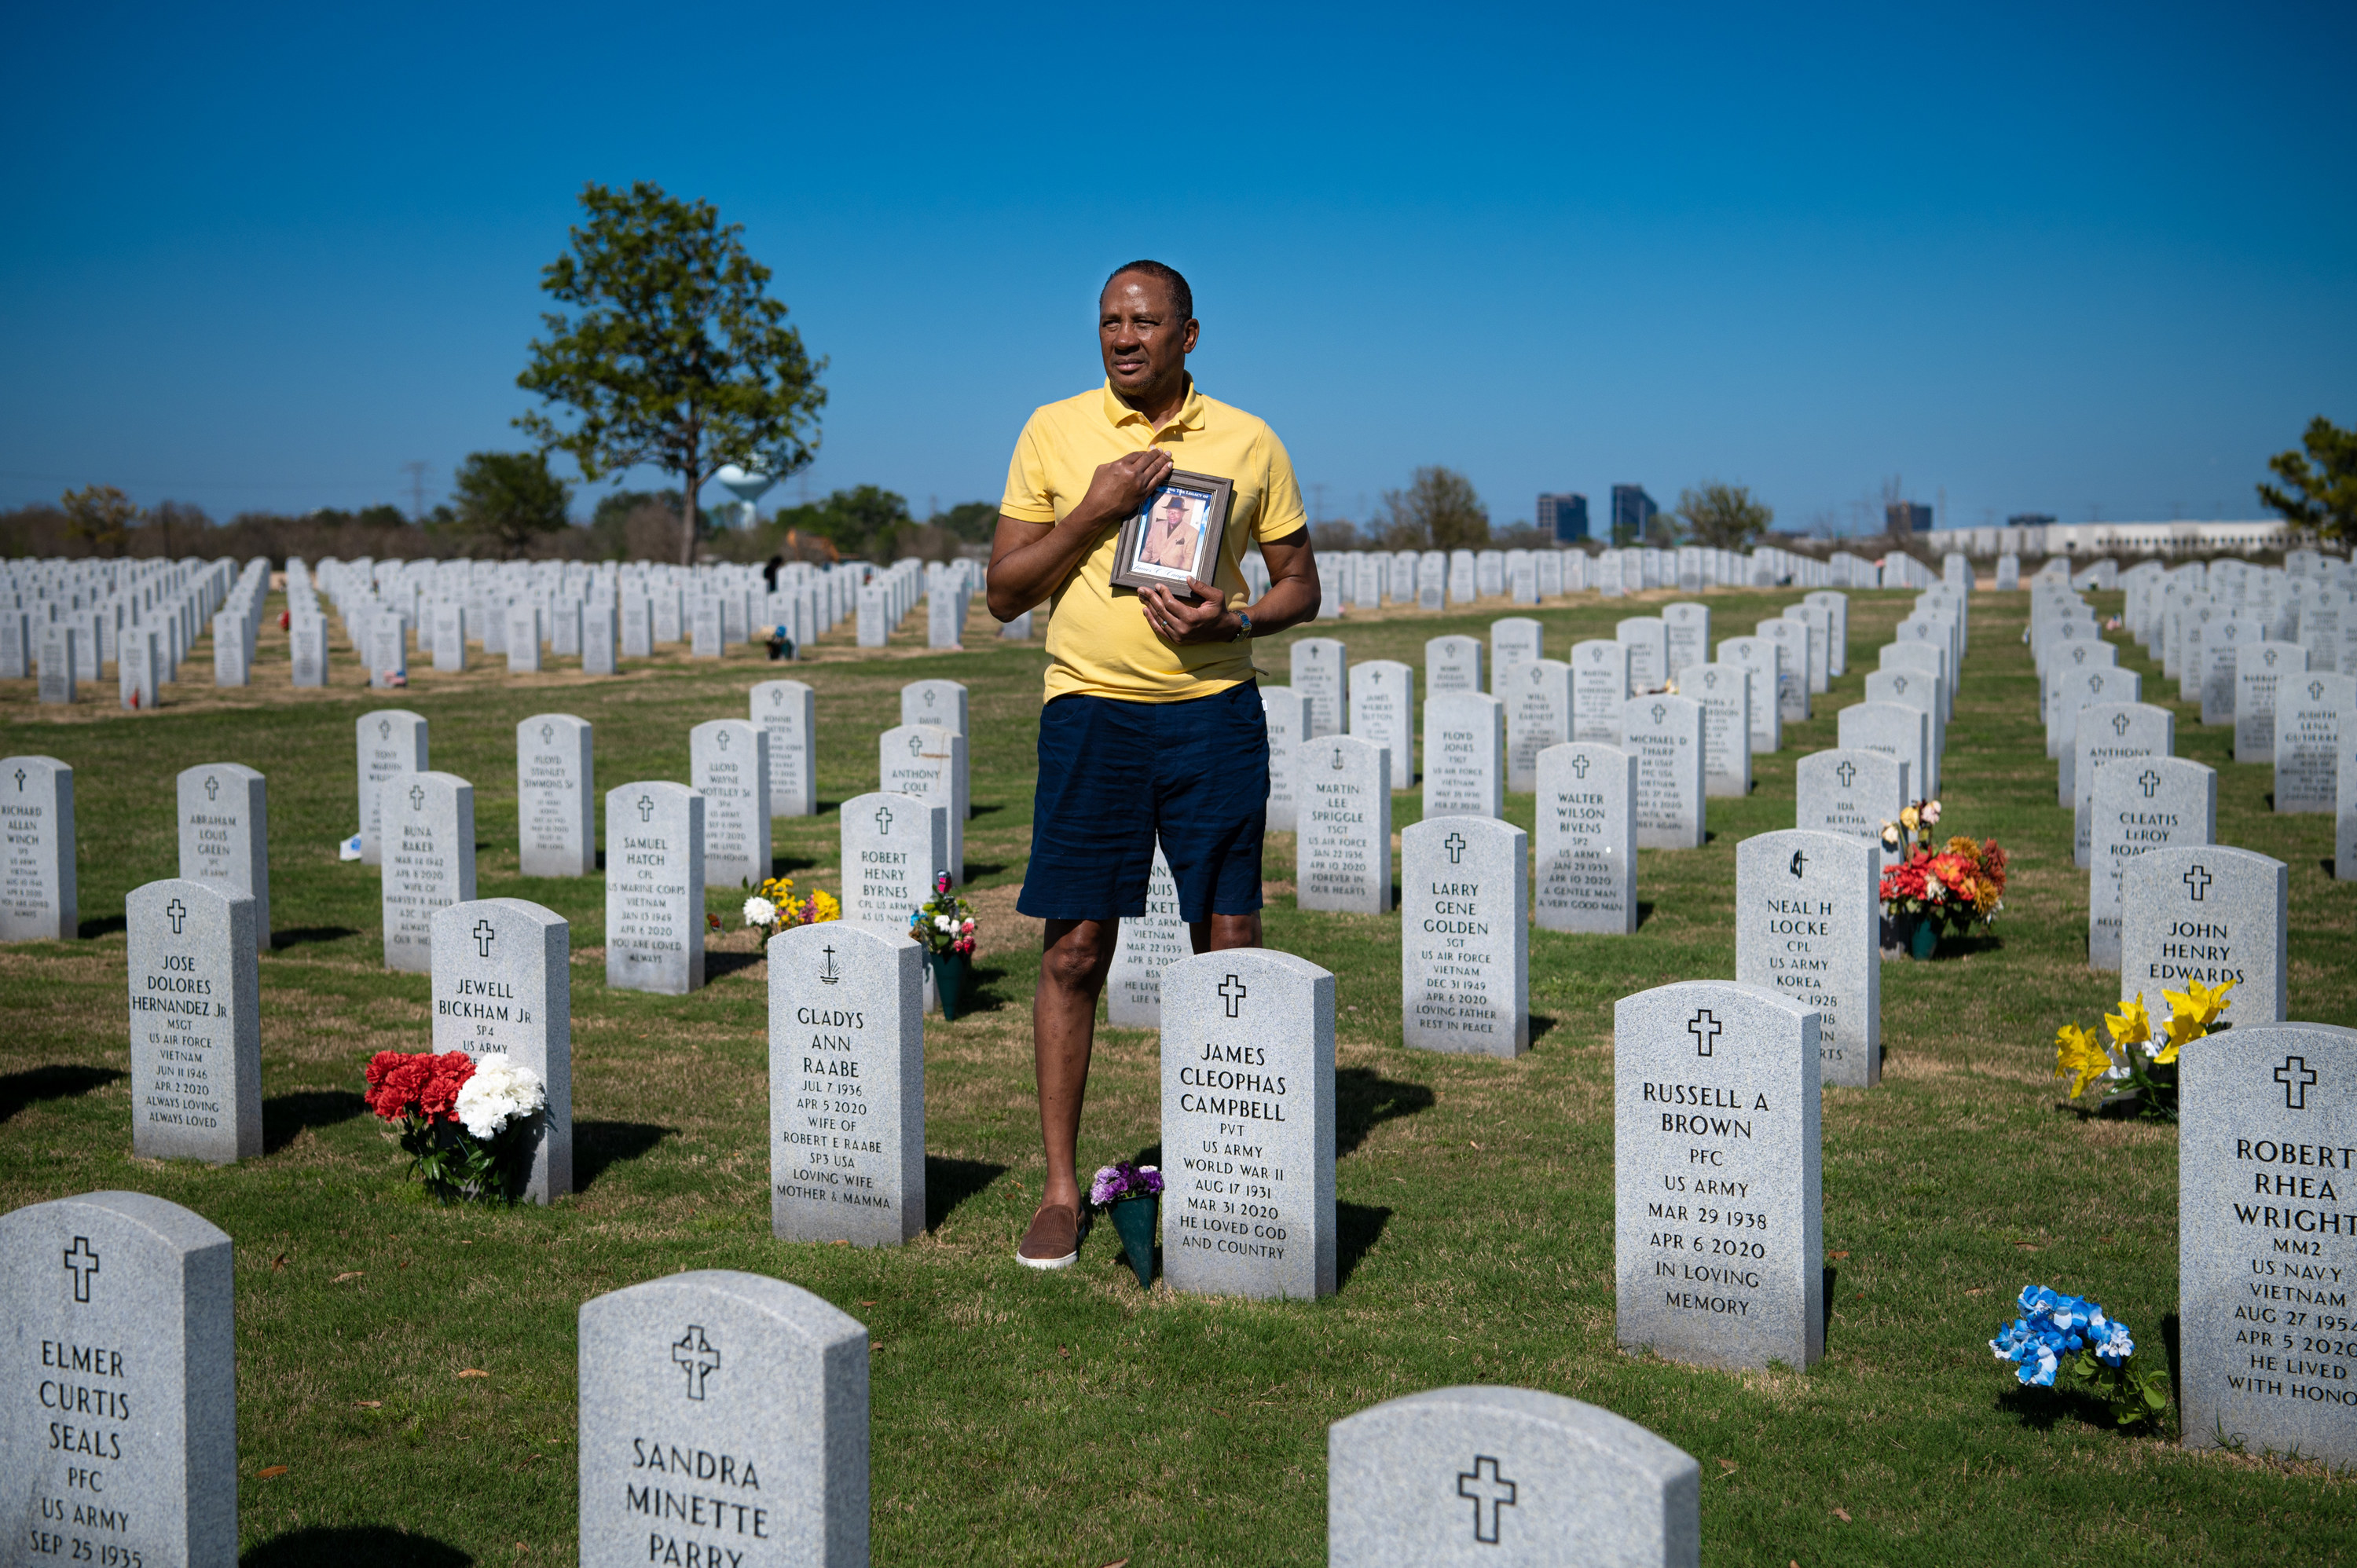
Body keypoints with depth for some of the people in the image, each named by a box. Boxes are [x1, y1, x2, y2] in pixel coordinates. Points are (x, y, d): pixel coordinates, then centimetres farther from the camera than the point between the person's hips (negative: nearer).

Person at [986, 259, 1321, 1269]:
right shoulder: (1054, 431, 4)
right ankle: (1060, 1188, 8)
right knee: (1074, 950, -2)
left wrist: (1234, 619, -9)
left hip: (1215, 711, 1)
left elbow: (1300, 584, 12)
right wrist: (1094, 511, -11)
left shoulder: (1248, 443, 5)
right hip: (1091, 708, -1)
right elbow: (1004, 593, 3)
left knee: (1229, 947, 3)